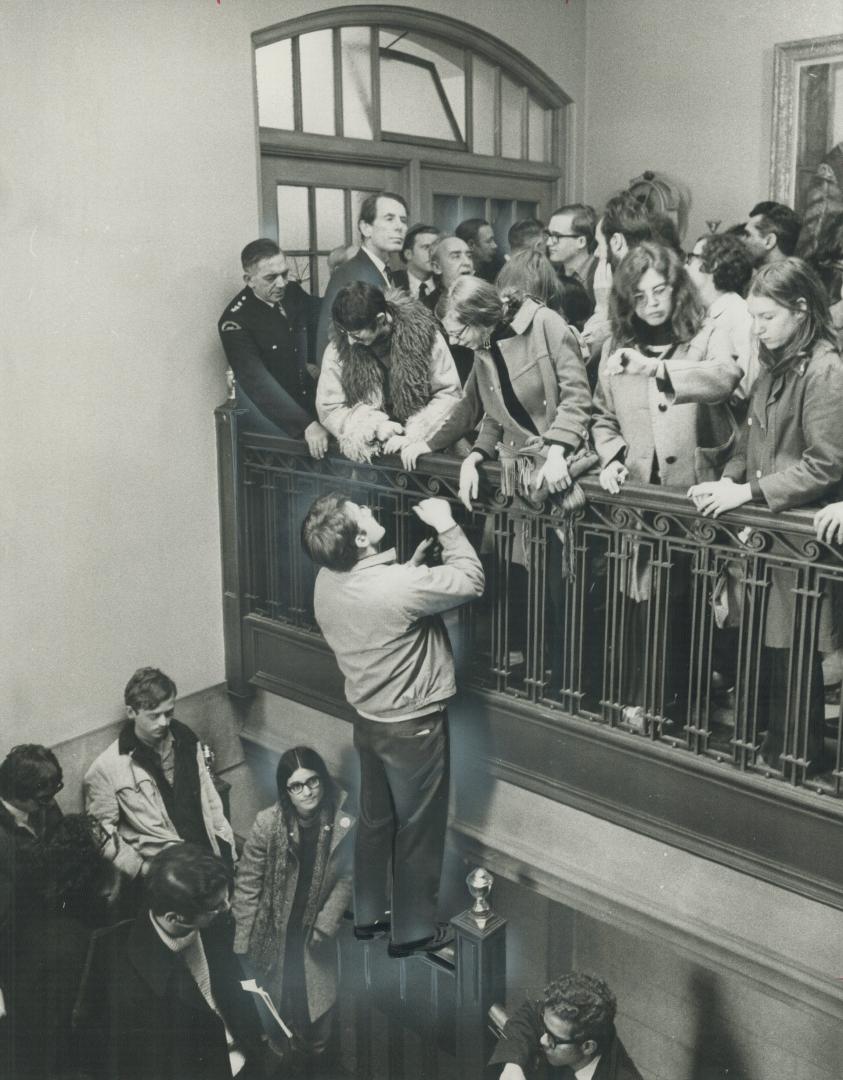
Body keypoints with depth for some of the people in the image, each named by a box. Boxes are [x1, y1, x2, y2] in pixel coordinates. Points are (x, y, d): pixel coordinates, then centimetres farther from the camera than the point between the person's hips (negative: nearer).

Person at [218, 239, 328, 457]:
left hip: (307, 396, 6)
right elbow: (258, 382, -27)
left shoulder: (293, 293, 0)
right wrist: (306, 425, -36)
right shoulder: (235, 321, -18)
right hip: (269, 411, -6)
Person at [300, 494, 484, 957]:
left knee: (375, 820, 23)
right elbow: (470, 580, -17)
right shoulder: (399, 586, -31)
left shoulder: (328, 581, -8)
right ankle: (412, 930, 28)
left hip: (368, 719, 7)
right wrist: (445, 526, -9)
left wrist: (416, 556, 3)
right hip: (412, 727, -7)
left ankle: (369, 914, 39)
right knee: (419, 829, 12)